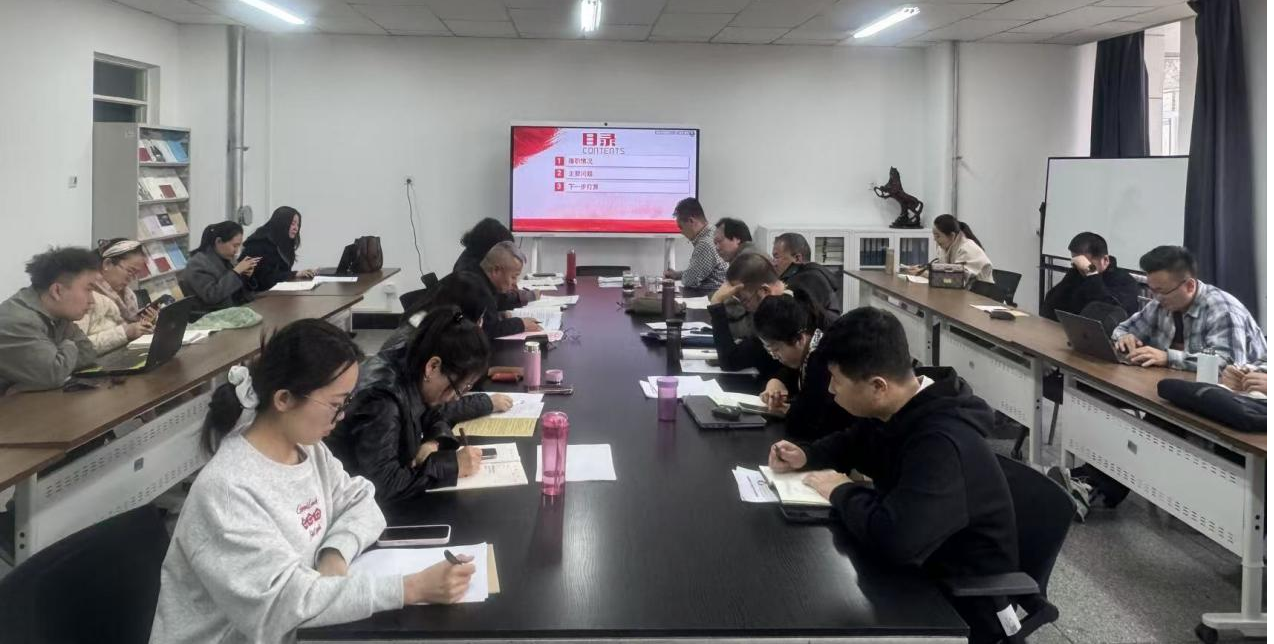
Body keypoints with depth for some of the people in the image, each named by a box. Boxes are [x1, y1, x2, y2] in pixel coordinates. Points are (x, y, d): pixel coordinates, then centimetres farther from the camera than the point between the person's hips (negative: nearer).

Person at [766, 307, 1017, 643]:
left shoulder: (942, 444, -33)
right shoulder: (895, 411, -4)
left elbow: (896, 539, -44)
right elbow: (852, 443, 17)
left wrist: (841, 492, -24)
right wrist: (806, 456, -4)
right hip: (917, 568, 8)